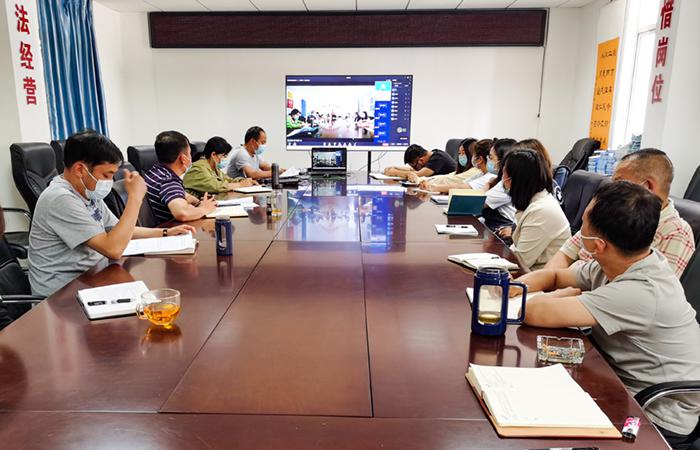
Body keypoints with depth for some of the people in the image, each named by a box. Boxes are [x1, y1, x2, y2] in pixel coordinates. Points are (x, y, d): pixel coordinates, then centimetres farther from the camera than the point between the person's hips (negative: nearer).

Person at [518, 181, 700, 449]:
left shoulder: (641, 293, -33)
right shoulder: (613, 265, -7)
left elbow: (536, 313, -36)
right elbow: (554, 275, 8)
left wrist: (567, 294, -14)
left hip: (656, 420, -7)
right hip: (623, 387, 7)